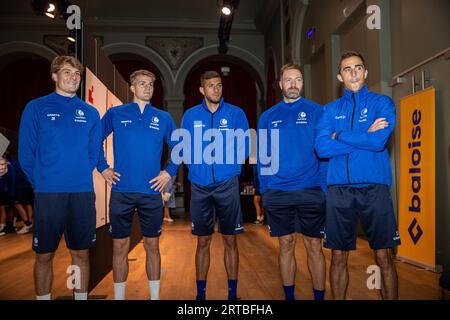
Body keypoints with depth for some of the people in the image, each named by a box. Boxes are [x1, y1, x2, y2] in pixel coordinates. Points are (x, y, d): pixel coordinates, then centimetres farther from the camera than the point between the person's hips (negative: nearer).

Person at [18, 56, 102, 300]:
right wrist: (41, 183, 3)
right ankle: (43, 297, 24)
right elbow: (26, 153, 0)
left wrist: (80, 177, 5)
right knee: (44, 255, 8)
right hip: (47, 195, -2)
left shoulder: (90, 113, 8)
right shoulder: (36, 108, 1)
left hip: (83, 194, 2)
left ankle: (82, 296, 24)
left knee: (81, 253, 10)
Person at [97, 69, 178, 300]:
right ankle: (119, 296, 23)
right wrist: (103, 168, 2)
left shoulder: (163, 118, 8)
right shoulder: (115, 114, 5)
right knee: (120, 247, 7)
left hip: (152, 192, 1)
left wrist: (169, 172, 2)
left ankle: (155, 296, 24)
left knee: (152, 245, 10)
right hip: (121, 192, -1)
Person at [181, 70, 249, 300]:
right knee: (203, 242, 9)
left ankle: (233, 293, 18)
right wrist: (196, 167, -2)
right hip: (200, 186, 1)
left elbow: (245, 147, 3)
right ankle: (200, 293, 21)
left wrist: (231, 167, -5)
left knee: (230, 240, 6)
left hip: (227, 185, -1)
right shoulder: (190, 115, 7)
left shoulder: (236, 113, 4)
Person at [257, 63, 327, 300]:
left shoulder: (316, 111, 3)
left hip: (310, 191, -2)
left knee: (314, 246, 5)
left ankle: (319, 296, 21)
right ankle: (289, 296, 26)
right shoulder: (268, 117, 9)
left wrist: (325, 186, -8)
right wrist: (264, 190, 0)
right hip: (277, 192, 2)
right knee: (286, 244, 11)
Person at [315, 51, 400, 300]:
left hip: (374, 187, -2)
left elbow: (379, 141, -12)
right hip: (339, 189, 2)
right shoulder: (331, 109, 11)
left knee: (383, 257, 3)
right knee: (338, 257, 9)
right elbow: (321, 148, -6)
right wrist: (364, 137, -7)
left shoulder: (382, 102, 6)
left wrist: (340, 135, -3)